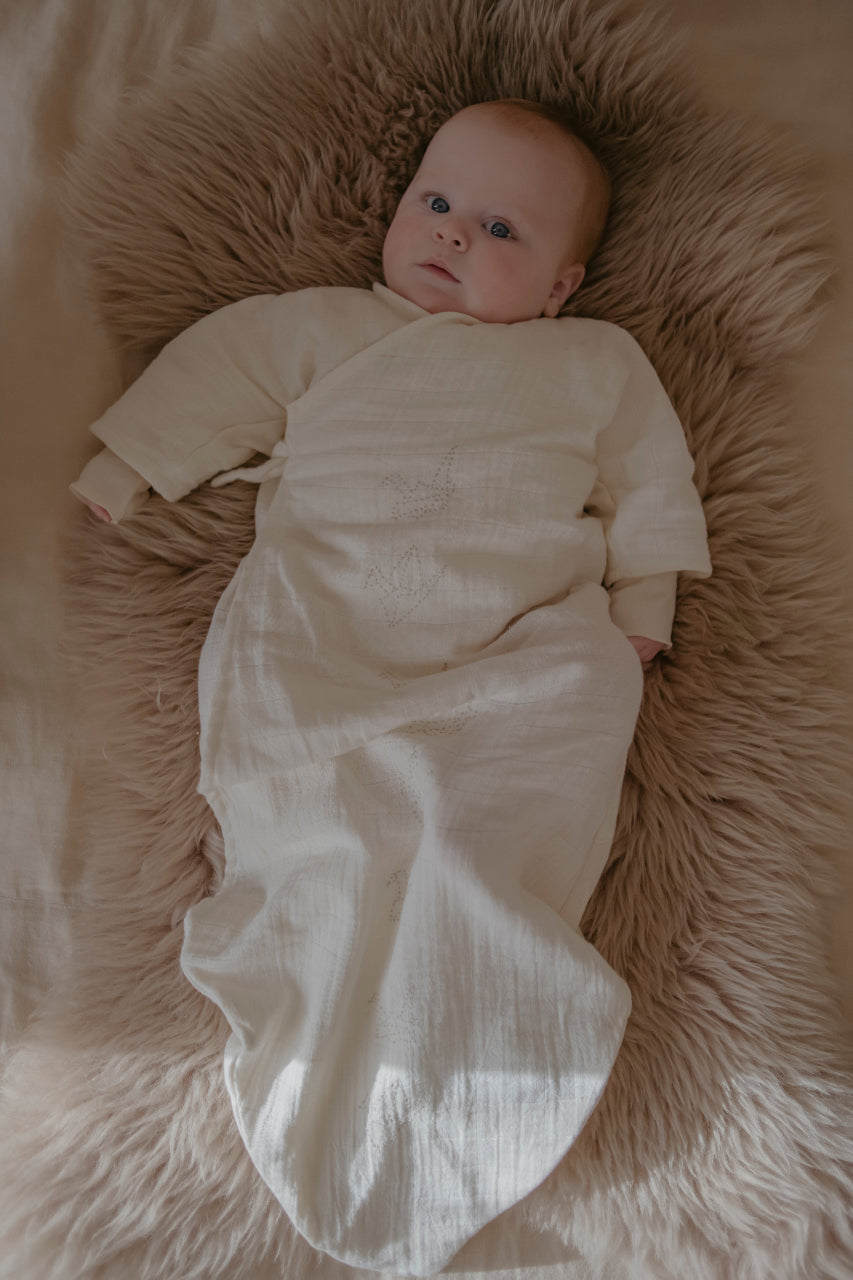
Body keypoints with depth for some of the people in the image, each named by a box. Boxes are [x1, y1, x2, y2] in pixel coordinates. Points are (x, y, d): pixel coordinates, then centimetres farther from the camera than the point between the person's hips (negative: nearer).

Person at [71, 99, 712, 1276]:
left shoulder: (598, 365, 23)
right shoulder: (325, 326, 24)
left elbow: (648, 483, 20)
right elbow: (218, 372, 22)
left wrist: (638, 611, 9)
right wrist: (118, 474, 14)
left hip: (520, 642, 0)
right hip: (317, 621, 1)